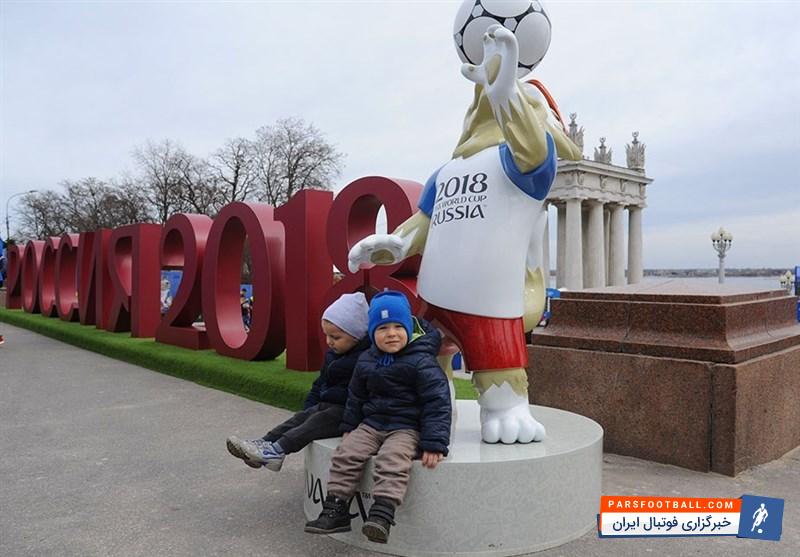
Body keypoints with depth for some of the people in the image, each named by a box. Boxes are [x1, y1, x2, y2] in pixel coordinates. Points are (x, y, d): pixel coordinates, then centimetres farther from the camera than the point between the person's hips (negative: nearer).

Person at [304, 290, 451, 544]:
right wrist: (349, 427, 21)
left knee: (392, 461, -31)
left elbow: (437, 403, -16)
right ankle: (335, 511, -3)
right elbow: (356, 397, 22)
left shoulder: (421, 362, -13)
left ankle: (381, 515, -36)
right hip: (371, 423, 6)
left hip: (406, 427, -6)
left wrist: (434, 444, -22)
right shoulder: (366, 361, 7)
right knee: (345, 455, -10)